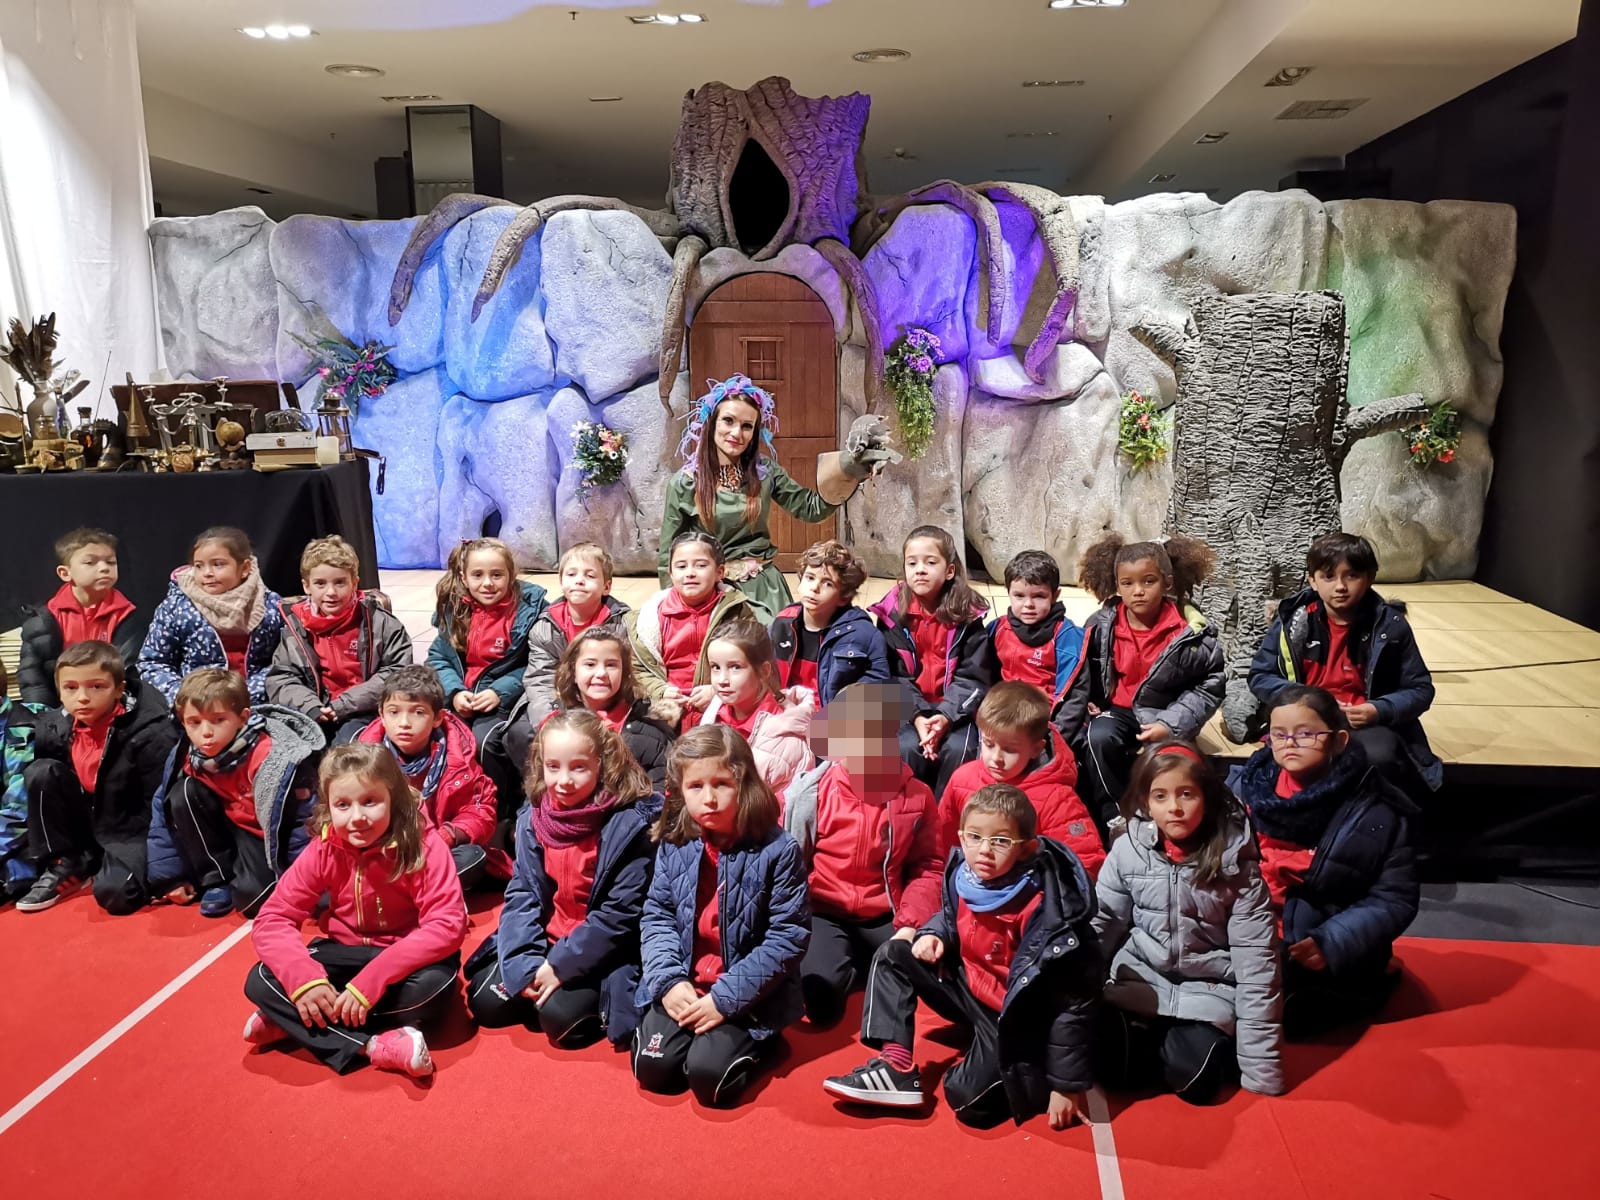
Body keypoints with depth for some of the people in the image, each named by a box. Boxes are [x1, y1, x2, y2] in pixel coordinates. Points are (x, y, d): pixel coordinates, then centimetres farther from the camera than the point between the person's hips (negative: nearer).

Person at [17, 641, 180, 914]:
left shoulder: (152, 734, -24)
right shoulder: (55, 728, -8)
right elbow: (40, 786, 7)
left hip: (132, 831, -6)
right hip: (90, 823, 6)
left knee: (114, 892, -31)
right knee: (41, 772, -15)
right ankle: (66, 865, -2)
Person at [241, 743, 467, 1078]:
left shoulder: (424, 845, -23)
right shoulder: (323, 850, -12)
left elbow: (447, 924, -29)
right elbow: (272, 919, -11)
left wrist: (369, 982, -36)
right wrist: (304, 977, -31)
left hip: (405, 956, -3)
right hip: (346, 952, 3)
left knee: (434, 984, -36)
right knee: (261, 981, -17)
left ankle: (291, 1023, -17)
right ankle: (374, 1045, -27)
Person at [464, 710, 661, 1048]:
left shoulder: (629, 824, -21)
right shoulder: (533, 818, -3)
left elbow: (620, 914, -20)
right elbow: (522, 895, -1)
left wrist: (560, 965, -19)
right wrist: (524, 963, -15)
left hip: (602, 953, -5)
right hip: (546, 940, 6)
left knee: (561, 1017, -23)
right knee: (485, 1002, -5)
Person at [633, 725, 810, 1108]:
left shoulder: (777, 850, -14)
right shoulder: (673, 845, -1)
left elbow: (788, 936, -14)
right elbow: (657, 917, 3)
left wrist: (726, 998, -17)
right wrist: (670, 981, -14)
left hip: (749, 996, -3)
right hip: (684, 986, 4)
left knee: (708, 1077, -19)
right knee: (653, 1069, -13)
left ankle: (758, 1042, 11)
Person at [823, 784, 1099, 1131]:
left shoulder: (1042, 906, -30)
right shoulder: (962, 875, -11)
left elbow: (1070, 998, -26)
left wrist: (1068, 1084, -24)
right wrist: (933, 934, -9)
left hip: (1014, 1016, -7)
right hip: (970, 989, 7)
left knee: (968, 1098, -20)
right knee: (894, 956, 0)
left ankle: (1032, 1069, 7)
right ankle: (895, 1065, -7)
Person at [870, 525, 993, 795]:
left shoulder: (968, 615, -6)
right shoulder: (893, 613, -3)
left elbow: (973, 677, -8)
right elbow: (894, 677, -5)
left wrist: (946, 716, -22)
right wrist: (917, 717, -20)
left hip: (956, 708, 0)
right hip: (909, 708, 1)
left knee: (958, 750, -26)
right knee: (907, 749, -26)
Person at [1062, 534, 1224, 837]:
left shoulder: (1191, 632, -10)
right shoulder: (1101, 626, -5)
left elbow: (1210, 684, -4)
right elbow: (1080, 683, 0)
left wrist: (1170, 724, -14)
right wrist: (1059, 733, -5)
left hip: (1165, 717, -1)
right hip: (1116, 711, 2)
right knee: (1099, 739, -30)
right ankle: (1114, 816, -12)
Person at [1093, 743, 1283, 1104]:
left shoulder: (1236, 861, -13)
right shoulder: (1127, 850, -9)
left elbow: (1256, 960, -13)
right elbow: (1100, 925, 1)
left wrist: (1261, 1070, -14)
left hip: (1208, 987, -1)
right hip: (1140, 976, 2)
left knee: (1192, 1077, -23)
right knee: (1106, 1061, -20)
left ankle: (1222, 1047, 9)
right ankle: (1162, 1042, 9)